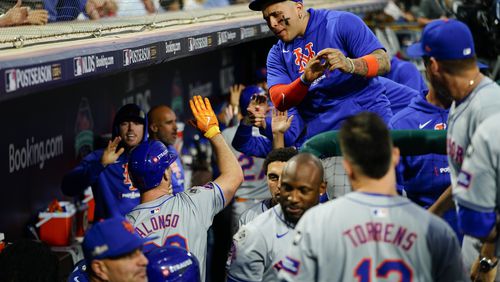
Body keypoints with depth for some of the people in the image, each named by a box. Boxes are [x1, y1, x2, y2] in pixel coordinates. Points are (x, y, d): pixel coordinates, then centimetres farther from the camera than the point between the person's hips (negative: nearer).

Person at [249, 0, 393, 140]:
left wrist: (350, 65, -31)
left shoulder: (341, 22, -2)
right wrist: (304, 80, -24)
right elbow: (279, 102, -4)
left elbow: (384, 62, -10)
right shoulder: (277, 54, 10)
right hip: (321, 134, 4)